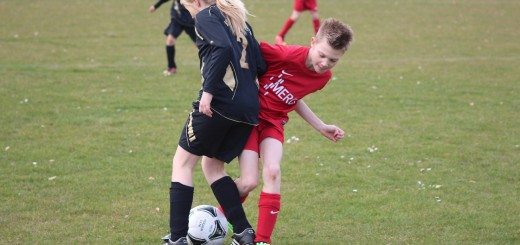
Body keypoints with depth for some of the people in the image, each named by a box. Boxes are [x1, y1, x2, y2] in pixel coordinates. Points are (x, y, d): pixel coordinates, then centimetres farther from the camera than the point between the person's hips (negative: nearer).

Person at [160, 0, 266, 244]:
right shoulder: (239, 21, 23)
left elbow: (223, 48, -19)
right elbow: (261, 65, 15)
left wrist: (208, 90, -20)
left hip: (219, 102, -7)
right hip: (249, 109, 7)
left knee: (182, 162, 6)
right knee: (212, 165, 20)